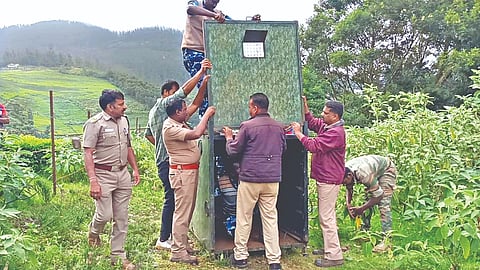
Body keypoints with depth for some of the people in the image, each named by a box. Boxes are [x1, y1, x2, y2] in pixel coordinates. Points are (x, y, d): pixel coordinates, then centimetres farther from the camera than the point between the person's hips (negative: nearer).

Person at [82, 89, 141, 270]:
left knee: (121, 218, 8)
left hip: (123, 174, 6)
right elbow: (88, 153, -15)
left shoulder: (124, 121, 10)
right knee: (105, 215, -7)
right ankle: (94, 231, 29)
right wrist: (93, 180, -22)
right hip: (103, 175, -6)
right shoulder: (95, 123, -11)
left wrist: (135, 169, 15)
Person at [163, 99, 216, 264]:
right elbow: (196, 134, -30)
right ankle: (178, 252, 3)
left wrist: (207, 120, 10)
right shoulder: (170, 128, -20)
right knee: (182, 212, -5)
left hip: (191, 171, 10)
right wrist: (207, 115, -19)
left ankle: (183, 243, 30)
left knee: (188, 209, 17)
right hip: (182, 172, -10)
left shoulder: (179, 124, 12)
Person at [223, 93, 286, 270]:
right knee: (271, 218, 8)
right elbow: (283, 149, 20)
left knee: (244, 218, 9)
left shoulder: (247, 126, -9)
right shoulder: (278, 127, 5)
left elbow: (233, 151, -1)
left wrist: (228, 137, 16)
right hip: (273, 179, 4)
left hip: (250, 178, -4)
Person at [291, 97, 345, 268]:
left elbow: (313, 146, -25)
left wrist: (298, 133, -13)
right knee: (327, 216, 19)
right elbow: (312, 123, 23)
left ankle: (334, 256, 1)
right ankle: (330, 247, 32)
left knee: (326, 218, -6)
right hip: (325, 178, 11)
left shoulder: (335, 133, -21)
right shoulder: (326, 125, 8)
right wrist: (305, 106, 10)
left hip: (329, 180, -11)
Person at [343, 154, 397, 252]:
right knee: (367, 202, 1)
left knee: (383, 204, -18)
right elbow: (349, 189, 0)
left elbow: (378, 195, -31)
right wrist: (348, 204, -15)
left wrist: (361, 209, -26)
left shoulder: (363, 174, -42)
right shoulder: (344, 171, -20)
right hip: (374, 171, 8)